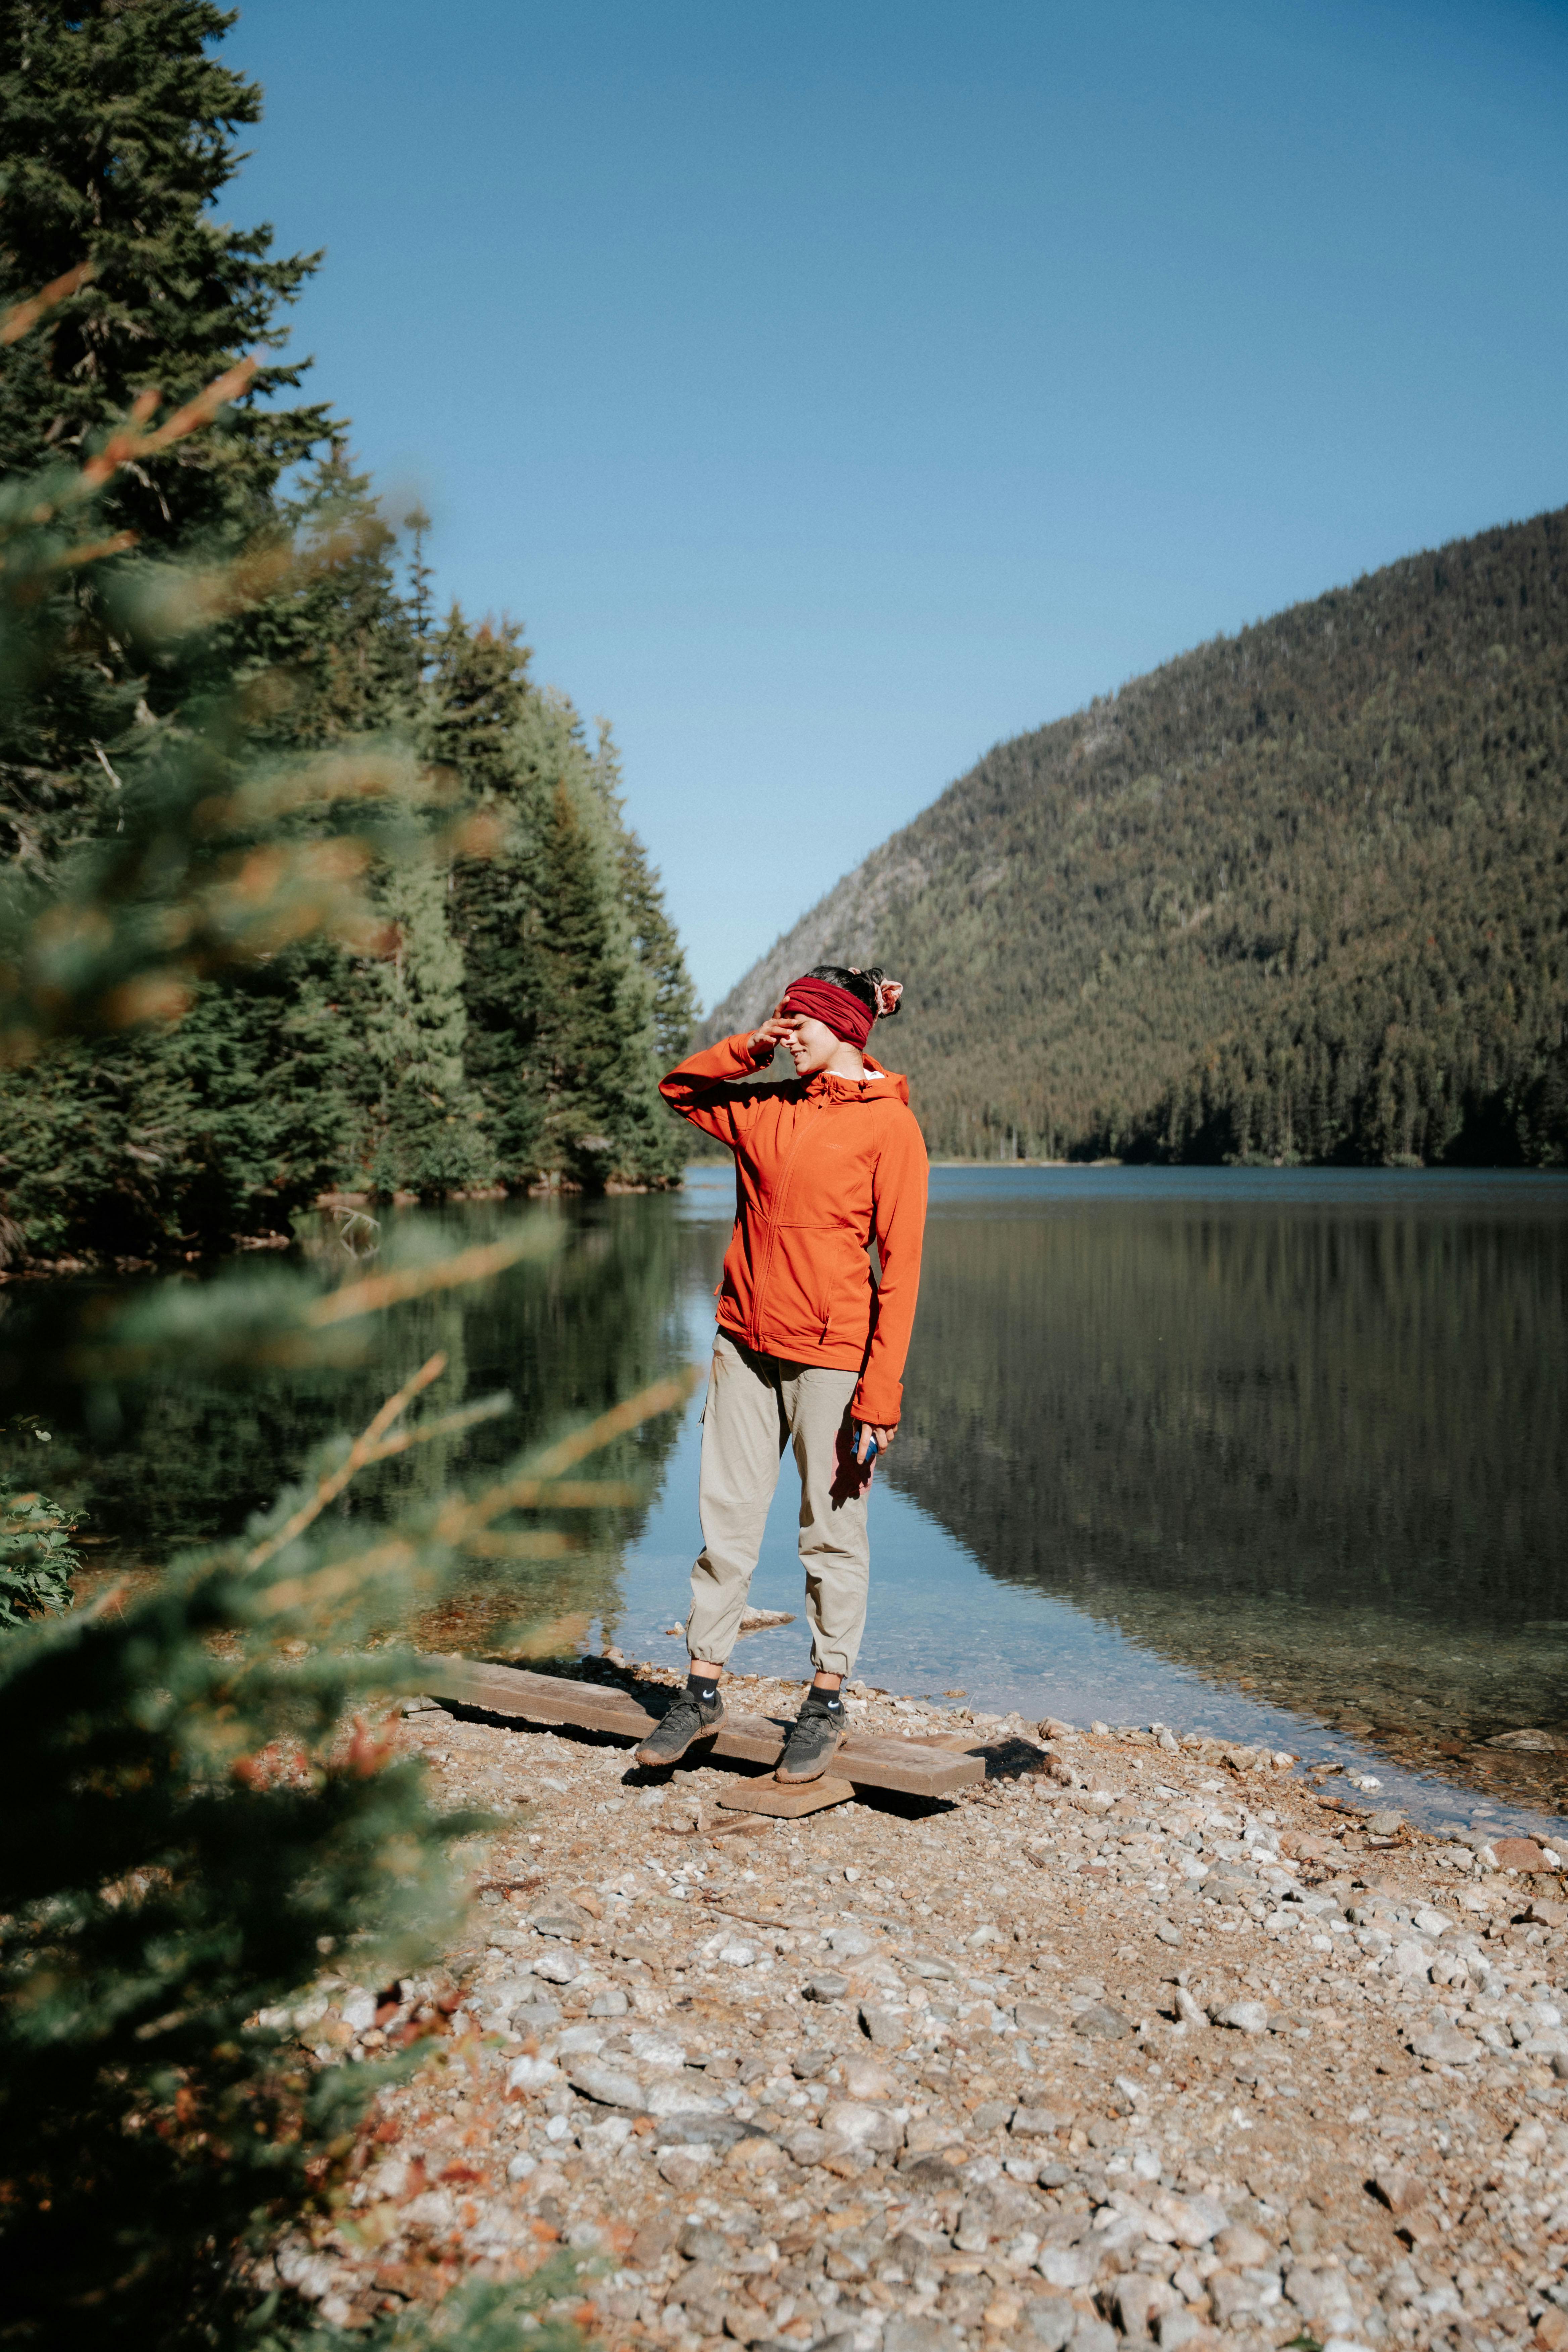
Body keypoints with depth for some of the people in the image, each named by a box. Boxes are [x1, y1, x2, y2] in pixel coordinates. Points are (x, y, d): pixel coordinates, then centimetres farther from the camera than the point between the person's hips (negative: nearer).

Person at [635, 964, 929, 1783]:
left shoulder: (889, 1125, -8)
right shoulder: (767, 1108, 9)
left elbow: (900, 1263, -11)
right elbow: (679, 1086, 25)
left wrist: (880, 1393, -15)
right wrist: (751, 1047, 7)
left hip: (830, 1352, -5)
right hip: (746, 1343, 5)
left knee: (830, 1529, 6)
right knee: (726, 1517, 10)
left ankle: (827, 1701, 20)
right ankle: (702, 1692, 21)